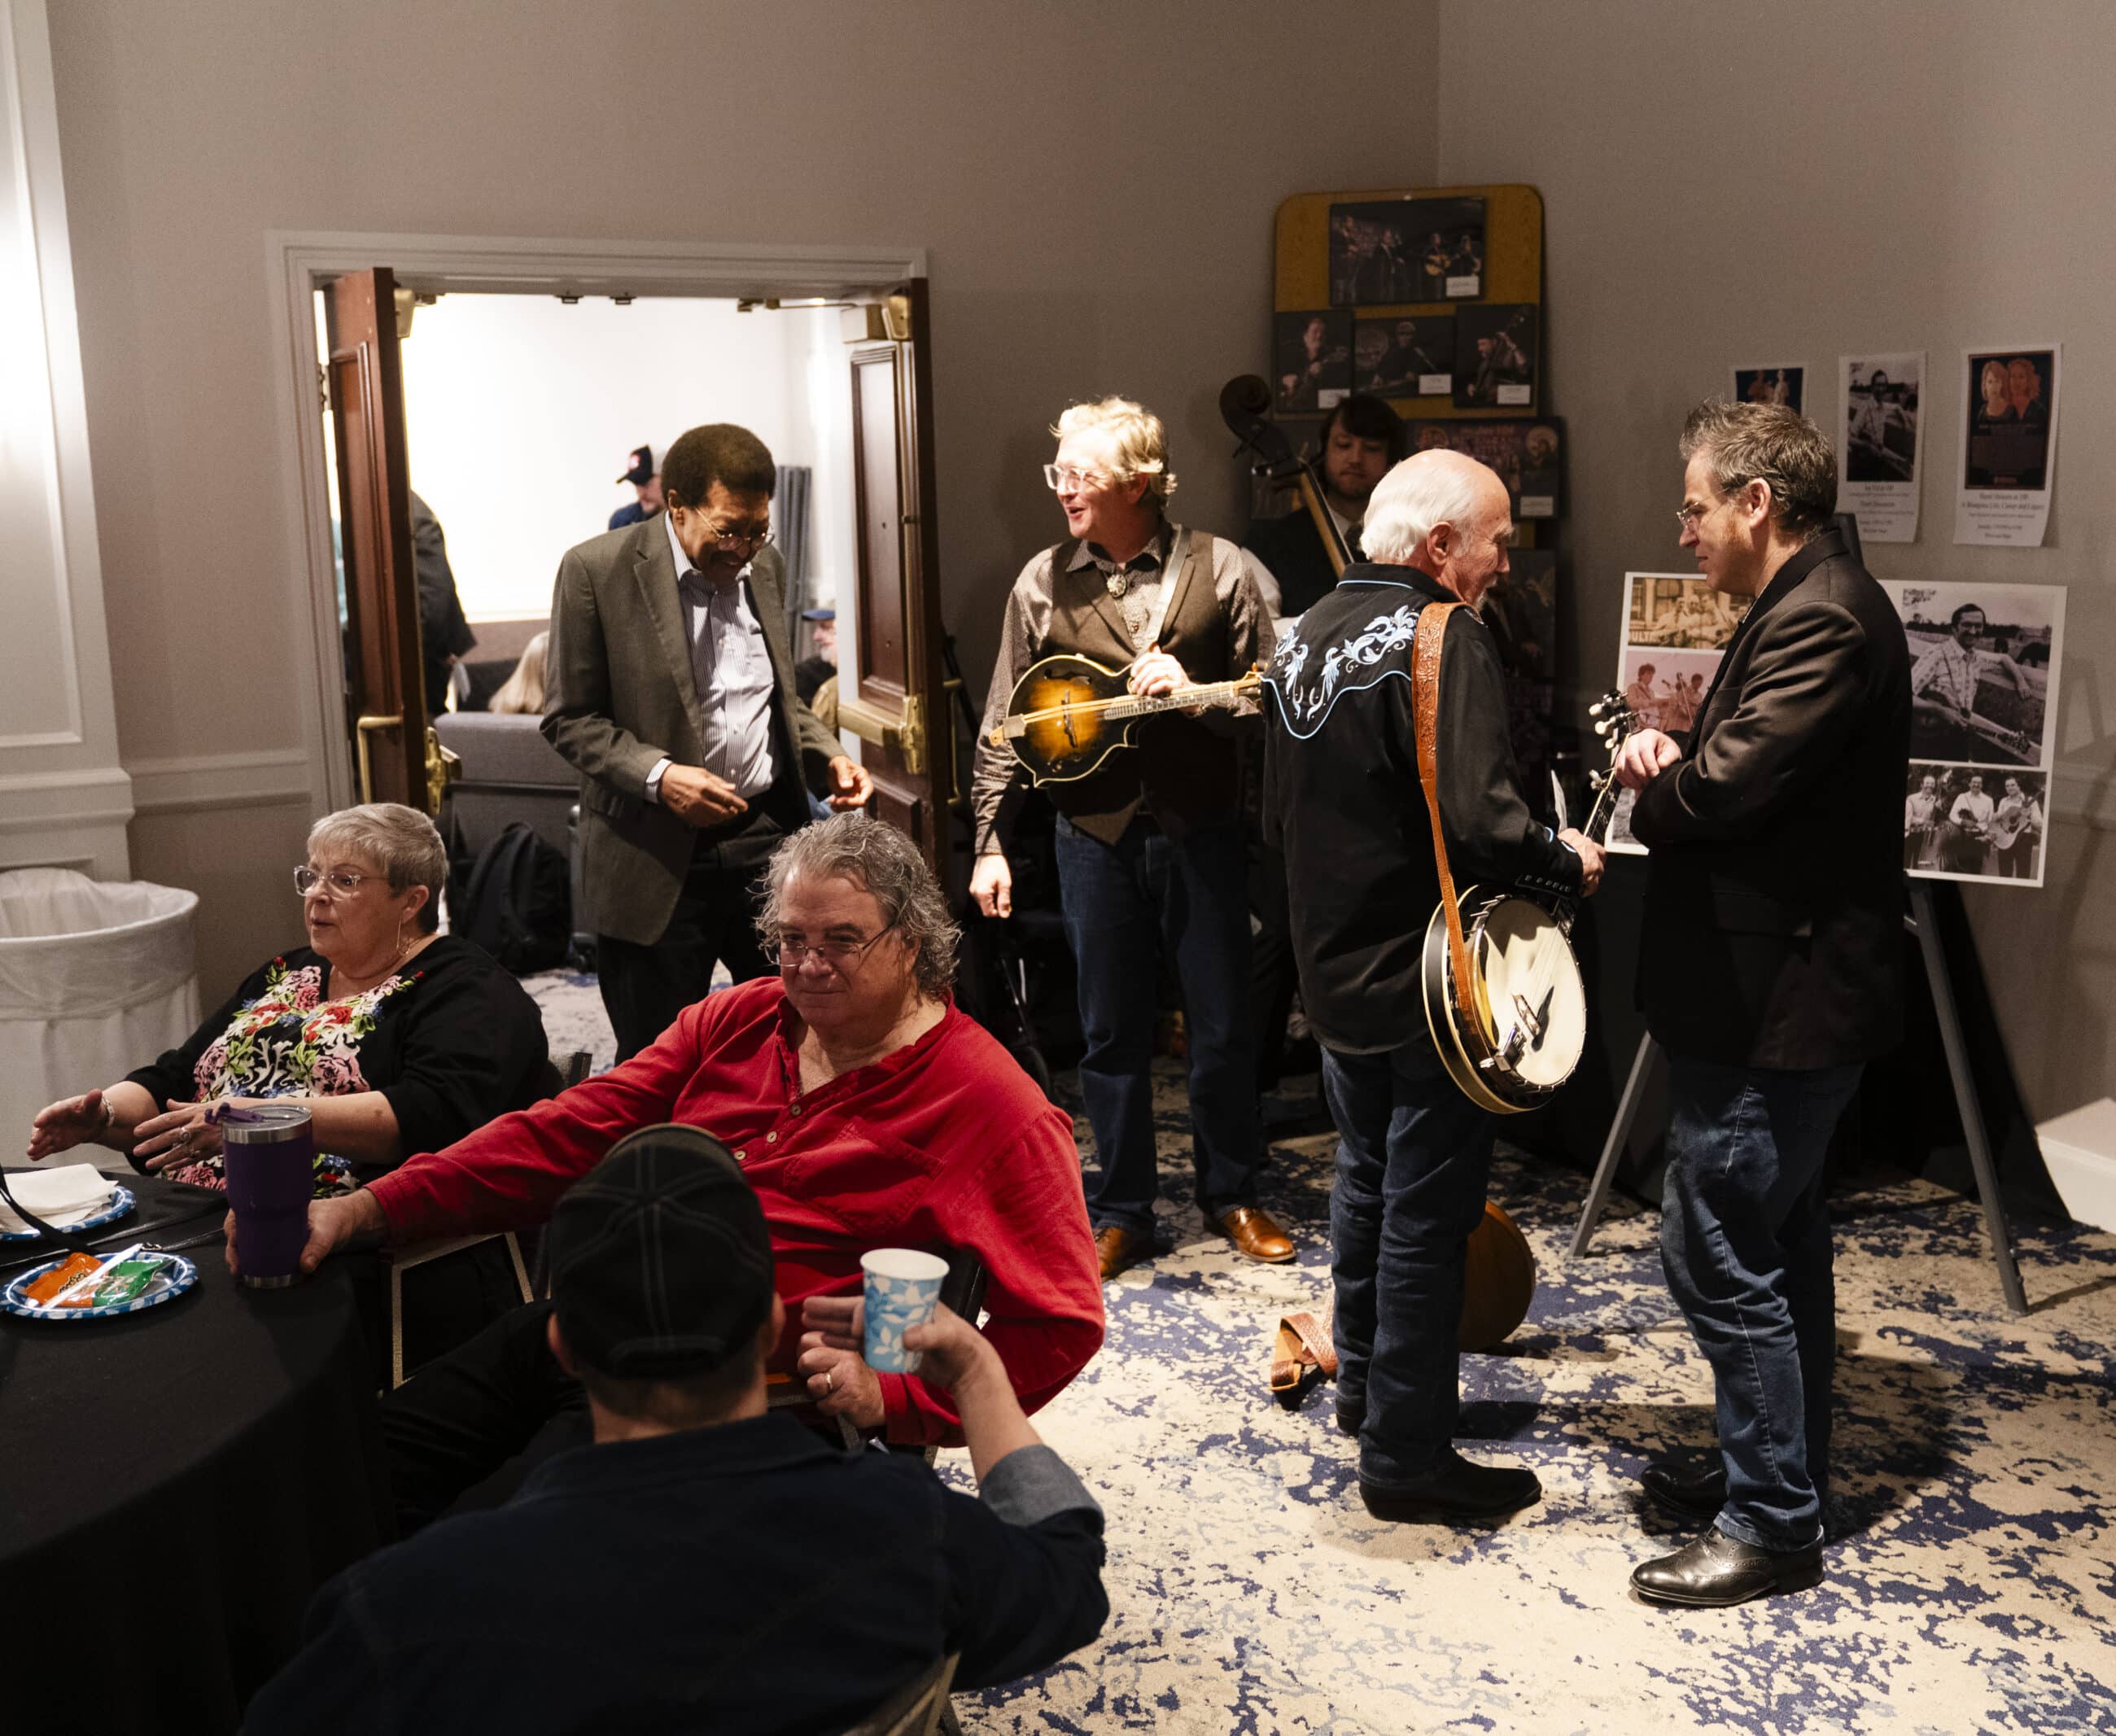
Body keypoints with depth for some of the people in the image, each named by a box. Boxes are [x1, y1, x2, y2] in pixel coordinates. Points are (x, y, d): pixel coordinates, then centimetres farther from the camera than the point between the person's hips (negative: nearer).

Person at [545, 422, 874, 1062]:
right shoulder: (597, 570, -8)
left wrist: (827, 757, 2)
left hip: (767, 839, 5)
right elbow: (569, 718, -7)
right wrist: (657, 776, -21)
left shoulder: (765, 565, 9)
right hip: (657, 857, -4)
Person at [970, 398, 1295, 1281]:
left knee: (1223, 1027, 8)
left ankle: (1230, 1192, 29)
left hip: (1201, 831, -1)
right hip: (1095, 834, 1)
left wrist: (1191, 690, -19)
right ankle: (1121, 1212, 23)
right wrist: (990, 843, -1)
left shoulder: (1219, 569, -3)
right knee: (1111, 1032, 9)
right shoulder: (1044, 581, 2)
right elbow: (1005, 724, 4)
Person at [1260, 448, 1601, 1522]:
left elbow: (1278, 816, 16)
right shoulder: (1442, 639, -19)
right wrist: (1568, 865, -12)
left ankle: (1363, 1383, 39)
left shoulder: (1307, 636, 8)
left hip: (1335, 972, 9)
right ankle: (1407, 1457, 11)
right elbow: (1481, 820, -29)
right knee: (1427, 1214, 1)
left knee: (1366, 1180, 23)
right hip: (1428, 983, -9)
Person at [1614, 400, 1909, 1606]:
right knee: (1778, 1245, 19)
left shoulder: (1820, 618, -19)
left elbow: (1727, 783, -27)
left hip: (1776, 1003, -11)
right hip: (1790, 990, 11)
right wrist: (1677, 769, -3)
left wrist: (1653, 795, -7)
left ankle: (1772, 1525, 9)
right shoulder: (1813, 606, 15)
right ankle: (1783, 1472, 33)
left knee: (1719, 1253, -4)